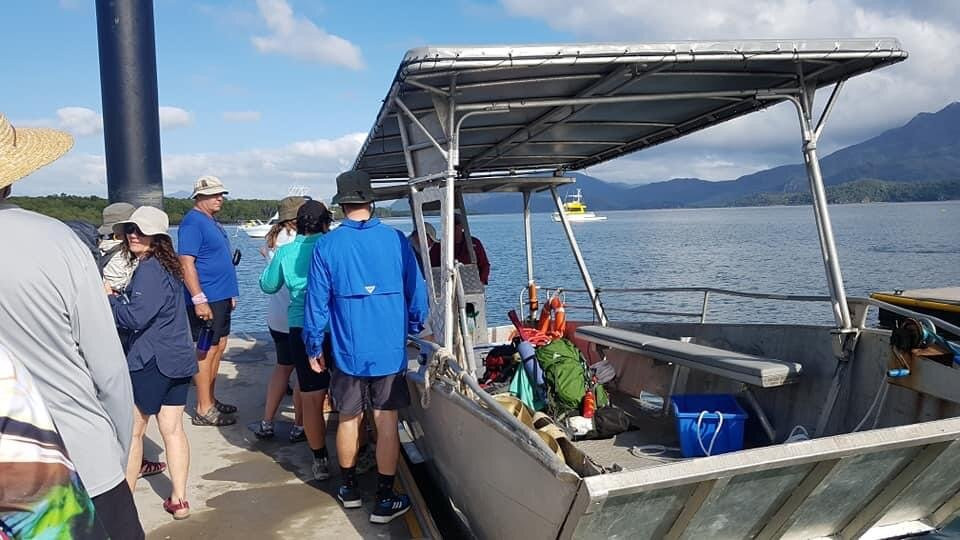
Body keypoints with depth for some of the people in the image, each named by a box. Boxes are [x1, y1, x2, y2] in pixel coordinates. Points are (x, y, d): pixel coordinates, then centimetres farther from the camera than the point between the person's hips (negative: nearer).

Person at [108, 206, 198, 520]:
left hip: (150, 362, -9)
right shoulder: (166, 266, 13)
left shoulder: (149, 269, -16)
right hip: (177, 359, 9)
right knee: (173, 429, 11)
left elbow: (135, 318, -22)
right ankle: (179, 500, 16)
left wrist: (109, 296, -8)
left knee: (131, 431, 4)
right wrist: (117, 297, 4)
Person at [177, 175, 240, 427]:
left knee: (218, 347, 14)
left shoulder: (212, 222, 16)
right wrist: (199, 300, -25)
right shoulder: (193, 222, -13)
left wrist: (230, 294, 21)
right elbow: (186, 263, -20)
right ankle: (204, 410, 2)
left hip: (221, 298, 10)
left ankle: (211, 400, 25)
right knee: (206, 351, -5)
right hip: (206, 299, -10)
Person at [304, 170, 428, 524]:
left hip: (346, 350, 1)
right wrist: (414, 329, 16)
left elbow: (317, 302, -4)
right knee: (386, 422, 6)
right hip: (389, 349, 0)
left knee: (348, 419, 16)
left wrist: (314, 348, 8)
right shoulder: (396, 240, -6)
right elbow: (417, 293, 0)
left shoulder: (327, 246, -7)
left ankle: (349, 488, 32)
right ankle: (385, 500, 13)